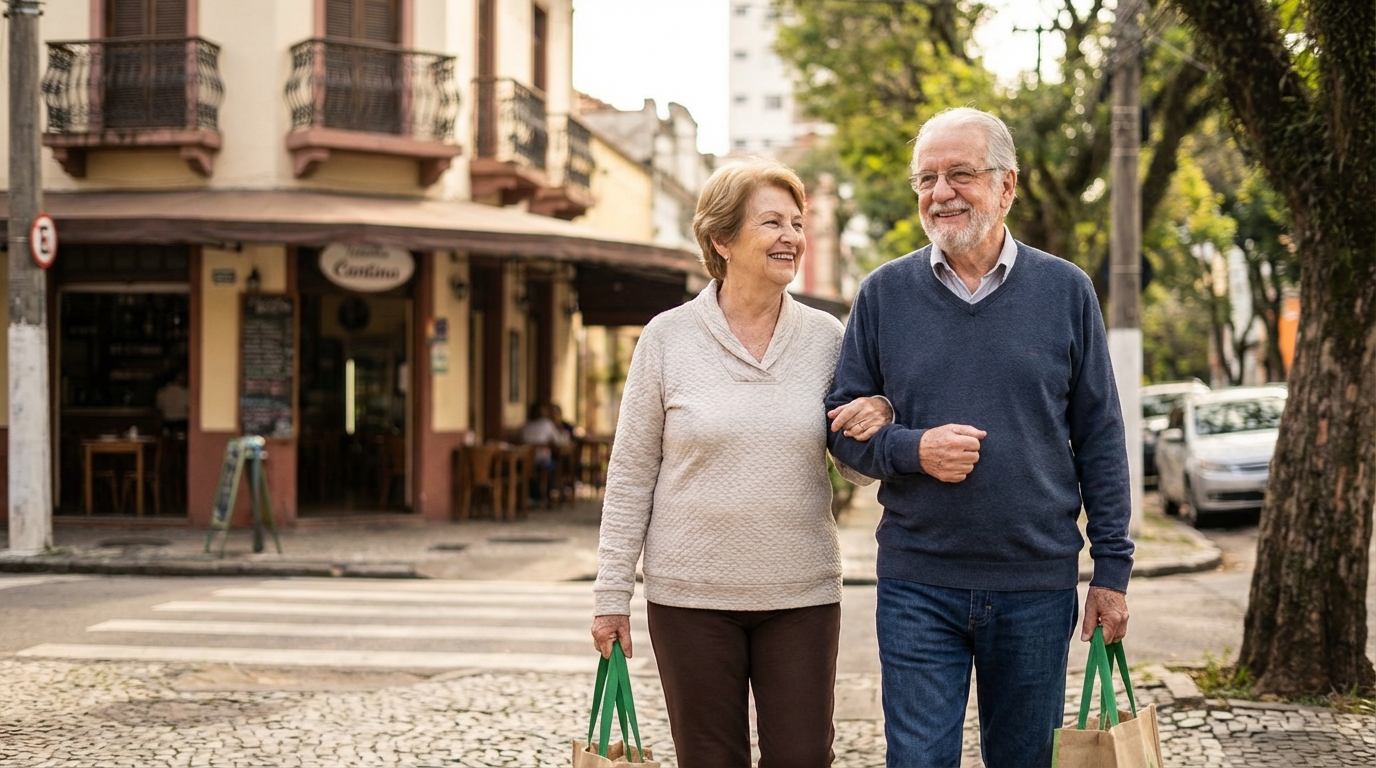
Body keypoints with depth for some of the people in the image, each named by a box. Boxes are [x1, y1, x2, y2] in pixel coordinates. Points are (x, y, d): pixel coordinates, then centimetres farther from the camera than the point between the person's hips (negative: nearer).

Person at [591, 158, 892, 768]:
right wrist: (612, 596, -1)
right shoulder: (669, 337, -2)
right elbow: (631, 473, 1)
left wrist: (880, 416, -11)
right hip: (692, 596, -1)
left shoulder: (826, 337, 5)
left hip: (802, 595, 2)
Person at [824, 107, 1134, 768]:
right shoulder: (884, 293, 3)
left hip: (1037, 587, 0)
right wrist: (912, 448, -14)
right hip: (916, 588, 0)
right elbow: (842, 425, 6)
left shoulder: (1065, 291, 3)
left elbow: (1099, 440, 5)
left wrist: (1112, 570, 1)